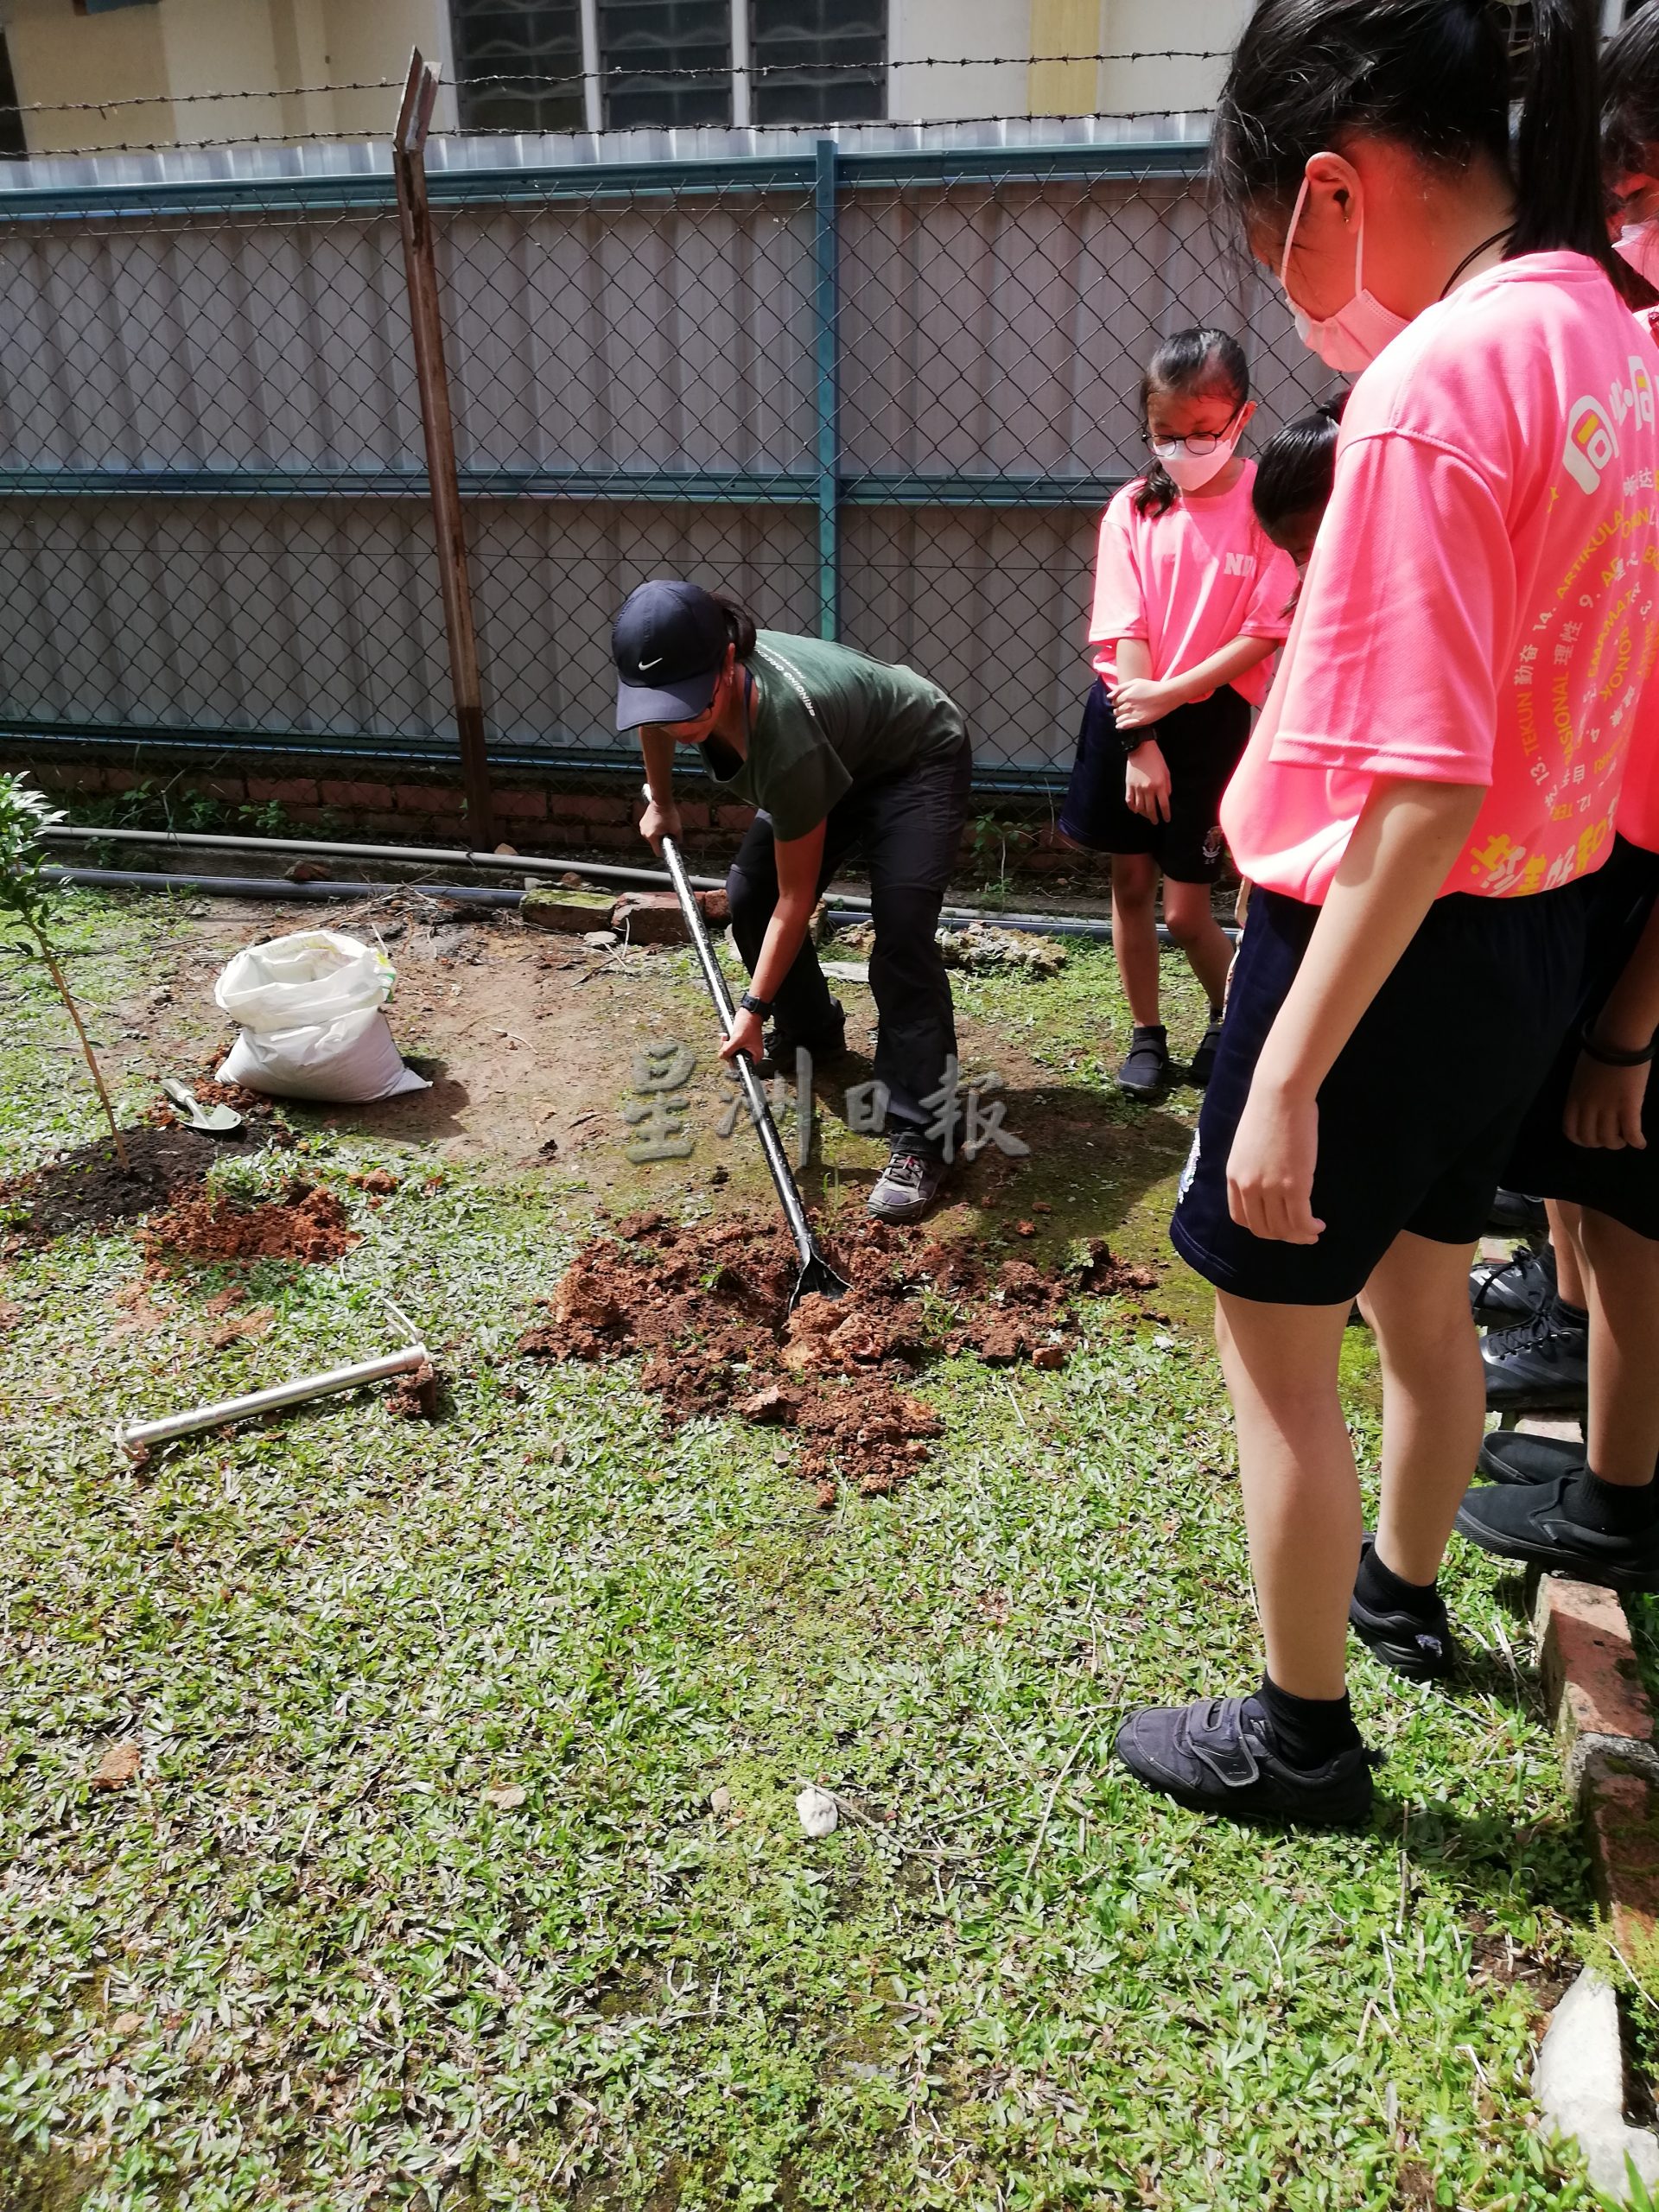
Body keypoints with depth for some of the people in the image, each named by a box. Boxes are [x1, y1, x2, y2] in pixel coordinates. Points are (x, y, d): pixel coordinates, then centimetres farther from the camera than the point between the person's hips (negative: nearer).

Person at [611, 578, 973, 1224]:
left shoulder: (786, 737, -43)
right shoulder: (684, 674, -24)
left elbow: (797, 900, -31)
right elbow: (654, 717, 6)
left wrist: (752, 1009, -26)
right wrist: (660, 803, 17)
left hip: (918, 759, -8)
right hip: (841, 758, 8)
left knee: (900, 929, -24)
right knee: (748, 895, 4)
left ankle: (922, 1135, -20)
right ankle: (811, 1032, 29)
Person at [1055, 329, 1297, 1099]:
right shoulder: (1134, 508, 0)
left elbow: (1265, 633, -12)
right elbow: (1124, 634, -6)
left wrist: (1169, 694, -18)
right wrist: (1140, 743, -13)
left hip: (1209, 716, -3)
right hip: (1126, 712, 3)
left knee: (1184, 910, -1)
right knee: (1129, 881, 10)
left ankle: (1232, 1016, 28)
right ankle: (1146, 1036, 26)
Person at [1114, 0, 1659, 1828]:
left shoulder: (1434, 384, -21)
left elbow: (1423, 788, -27)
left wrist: (1288, 1075, -23)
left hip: (1393, 941, -9)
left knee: (1270, 1328, 7)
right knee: (1418, 1288, 25)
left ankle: (1303, 1735, 25)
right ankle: (1404, 1591, 49)